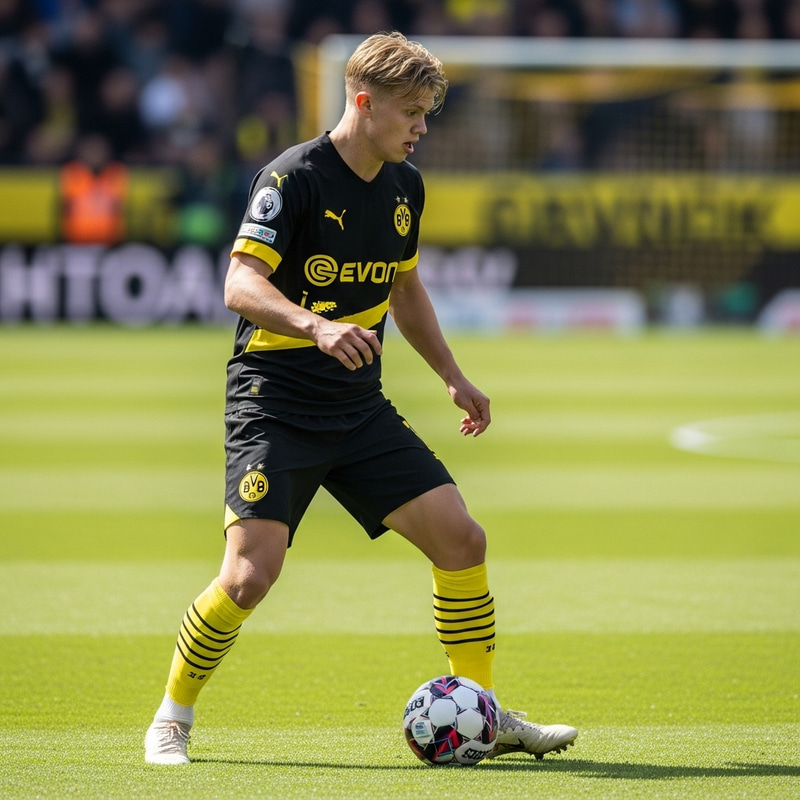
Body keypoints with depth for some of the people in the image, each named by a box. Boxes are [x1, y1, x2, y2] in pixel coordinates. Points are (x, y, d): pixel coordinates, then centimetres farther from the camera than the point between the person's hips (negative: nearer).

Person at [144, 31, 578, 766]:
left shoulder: (404, 186, 9)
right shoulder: (295, 177, -14)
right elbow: (241, 284, -25)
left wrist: (454, 377, 22)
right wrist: (317, 326, -41)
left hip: (360, 409, 7)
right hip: (275, 404, -7)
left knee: (461, 539, -3)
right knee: (249, 574, -18)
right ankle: (173, 717, 4)